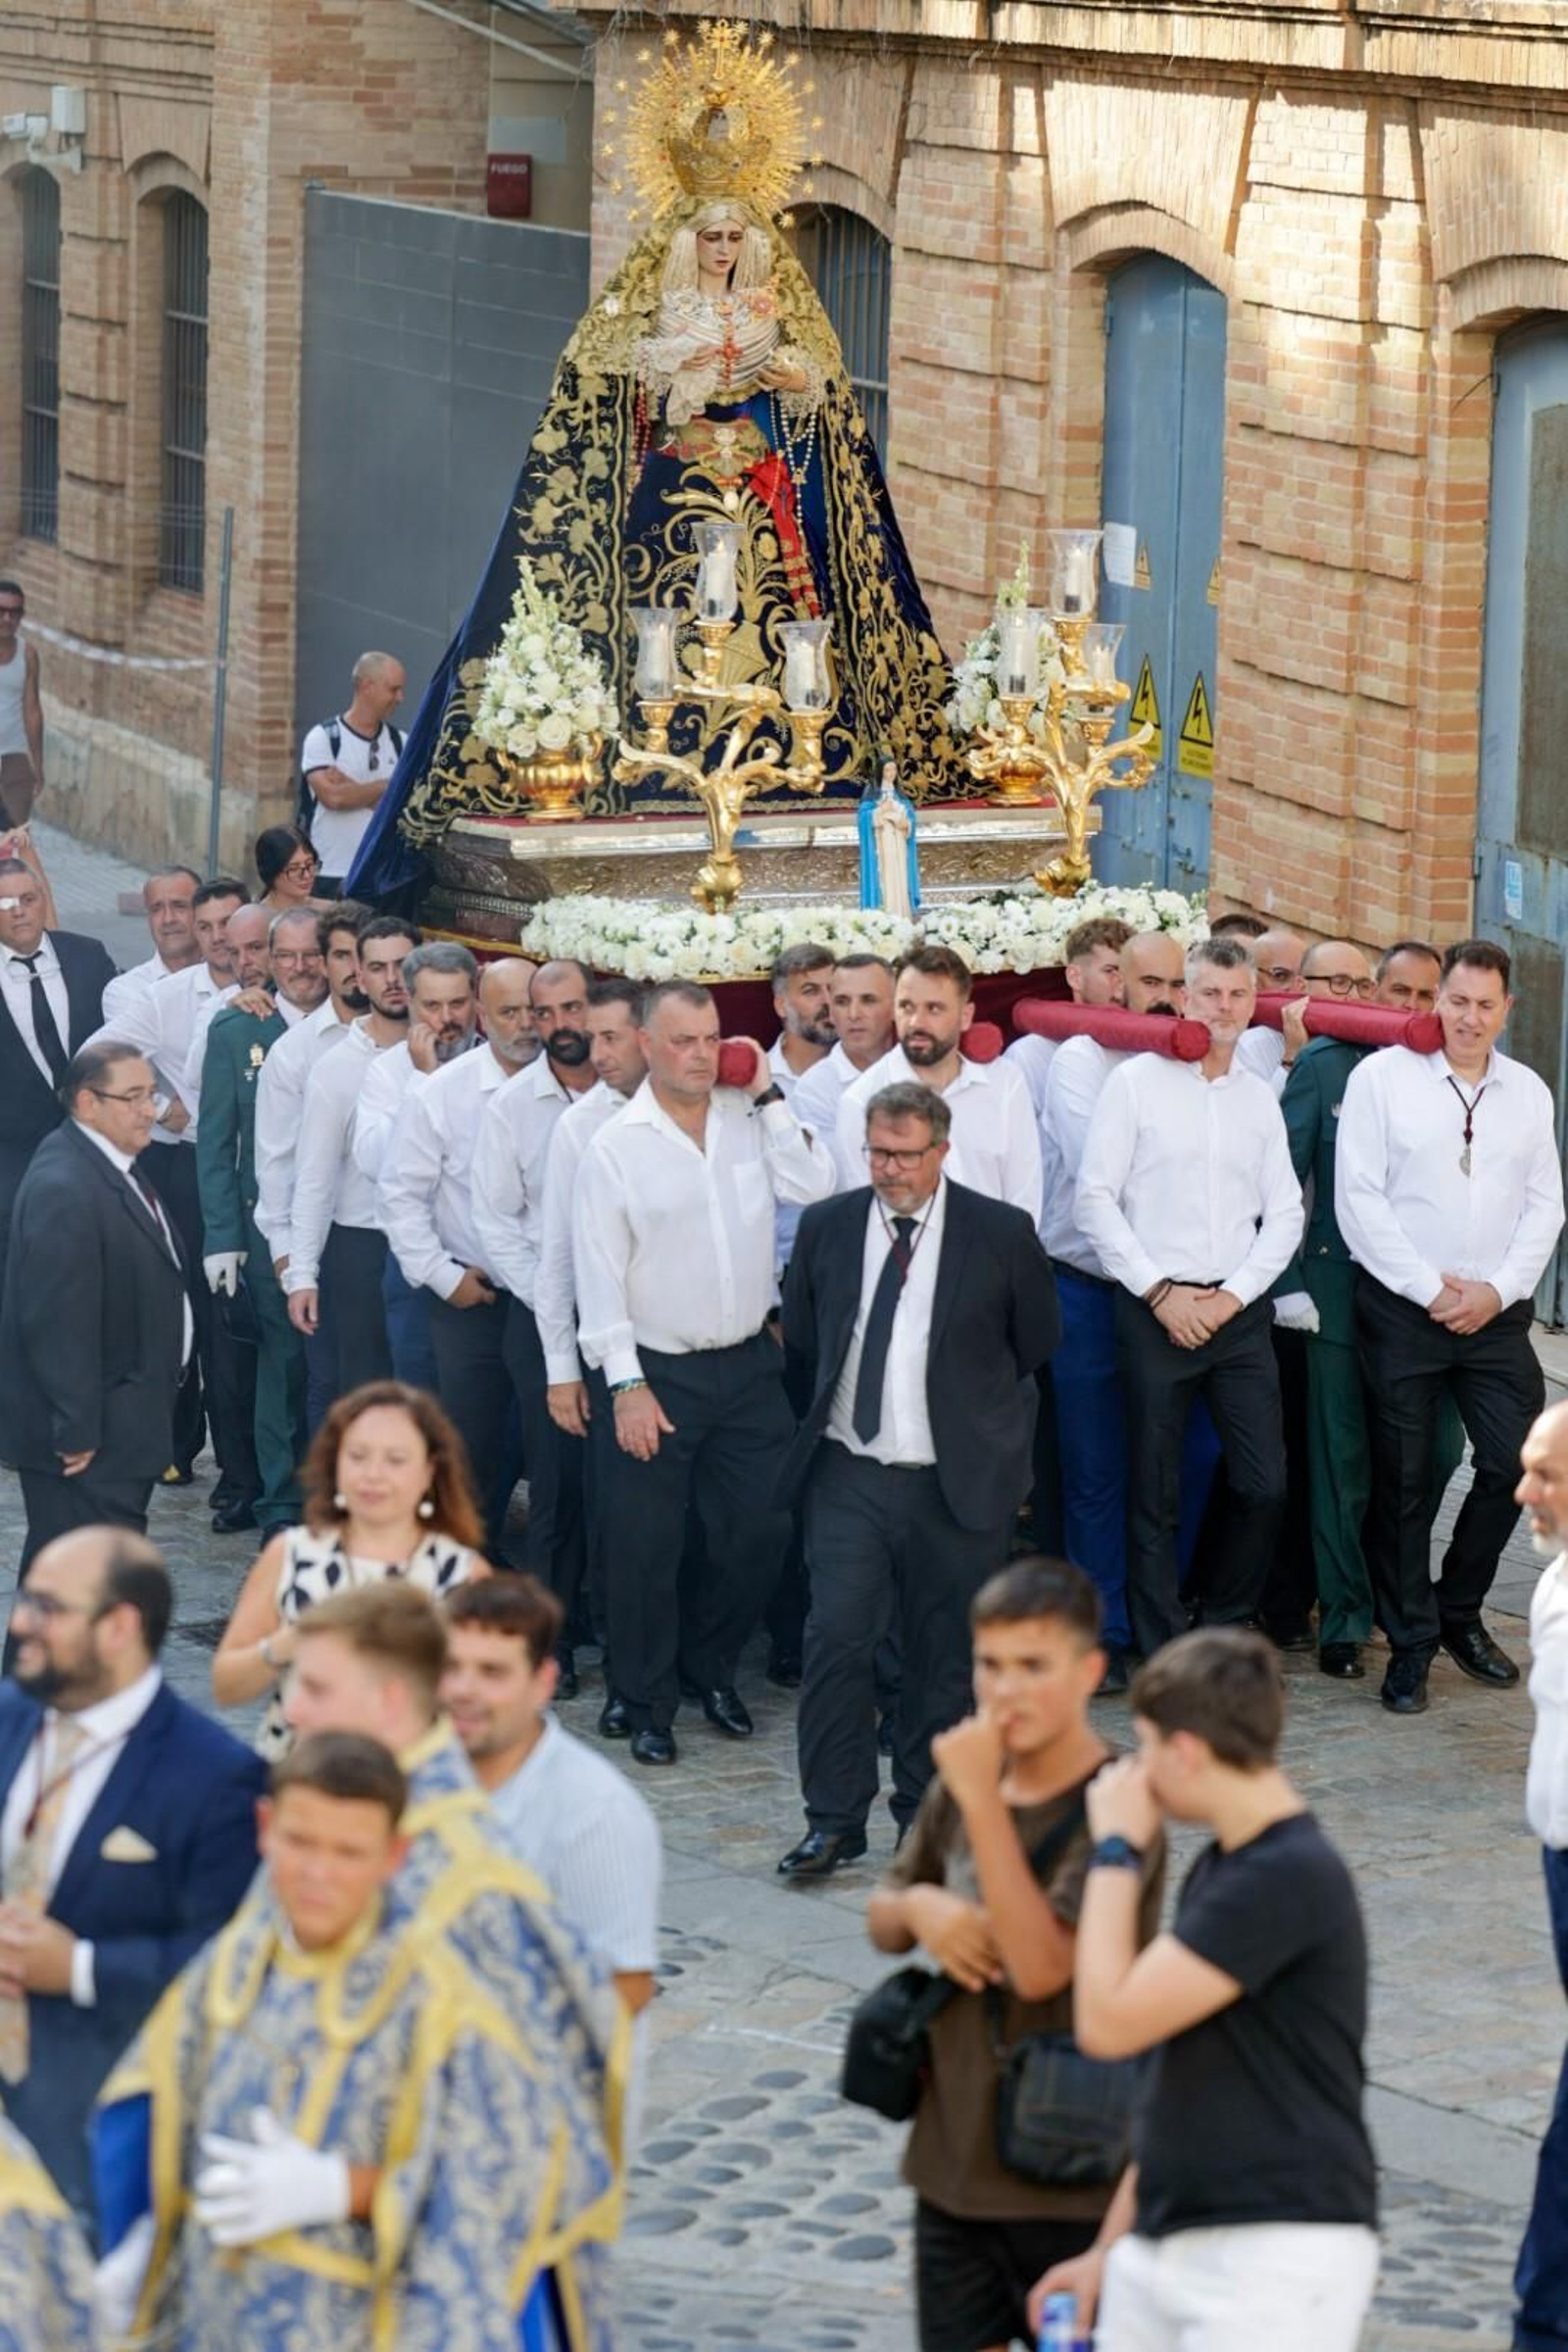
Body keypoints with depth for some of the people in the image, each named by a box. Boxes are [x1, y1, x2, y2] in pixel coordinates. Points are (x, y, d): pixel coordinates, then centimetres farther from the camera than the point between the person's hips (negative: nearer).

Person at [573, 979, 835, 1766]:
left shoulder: (751, 1120, 4)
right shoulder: (616, 1146, -6)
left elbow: (814, 1188, -9)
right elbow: (599, 1272, -8)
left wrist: (768, 1098, -8)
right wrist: (625, 1385, -13)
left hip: (748, 1365, 4)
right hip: (658, 1374, -3)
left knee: (760, 1530, 8)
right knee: (646, 1548, 2)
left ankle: (712, 1669, 30)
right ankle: (648, 1707, 16)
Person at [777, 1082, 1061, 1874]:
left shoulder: (1001, 1233, -4)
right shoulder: (827, 1228, 3)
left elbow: (1036, 1343, 10)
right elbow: (802, 1334, 18)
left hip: (956, 1483, -1)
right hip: (850, 1474, 1)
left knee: (943, 1657, 7)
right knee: (836, 1638, -9)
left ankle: (923, 1810, 22)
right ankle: (834, 1821, -4)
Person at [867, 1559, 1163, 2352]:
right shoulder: (962, 1784, 1)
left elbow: (1040, 1966, -29)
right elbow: (883, 1923, 15)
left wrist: (983, 1799, -30)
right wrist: (917, 1907, -9)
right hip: (954, 2160, 6)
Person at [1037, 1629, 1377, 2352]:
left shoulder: (1291, 1879, -18)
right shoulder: (1220, 1867, 14)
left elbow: (1110, 2021, -19)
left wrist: (1115, 1850, -8)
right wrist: (1111, 2246, 21)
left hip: (1279, 2256, -9)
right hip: (1166, 2249, 9)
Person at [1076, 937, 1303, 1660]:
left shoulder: (1259, 1099, 12)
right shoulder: (1137, 1082, 0)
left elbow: (1285, 1214, 11)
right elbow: (1096, 1198, -5)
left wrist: (1233, 1295, -3)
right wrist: (1159, 1293, -9)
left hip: (1239, 1312, 4)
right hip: (1154, 1310, -4)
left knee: (1265, 1485, -1)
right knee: (1156, 1494, 1)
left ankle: (1223, 1624, 20)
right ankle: (1162, 1653, 7)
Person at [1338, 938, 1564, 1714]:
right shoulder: (1382, 1076, -4)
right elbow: (1359, 1197, -8)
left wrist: (1498, 1290, -6)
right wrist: (1429, 1289, -11)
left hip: (1496, 1312, 3)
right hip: (1401, 1309, -3)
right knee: (1402, 1480, 1)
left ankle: (1458, 1613, 20)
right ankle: (1410, 1644, 11)